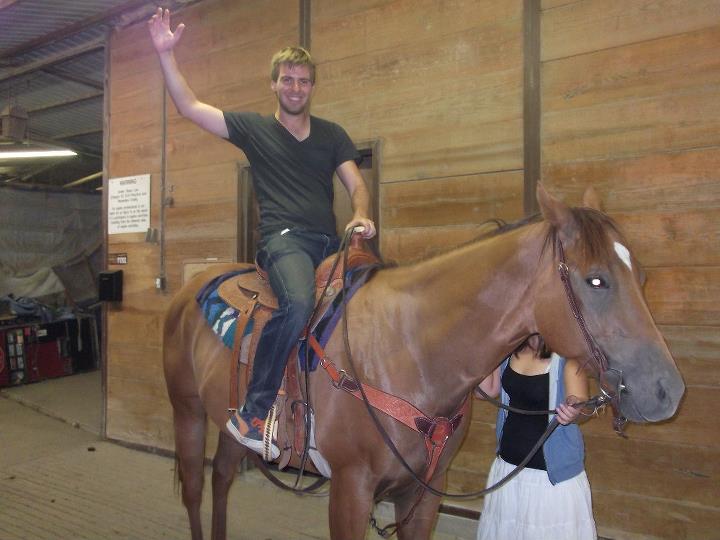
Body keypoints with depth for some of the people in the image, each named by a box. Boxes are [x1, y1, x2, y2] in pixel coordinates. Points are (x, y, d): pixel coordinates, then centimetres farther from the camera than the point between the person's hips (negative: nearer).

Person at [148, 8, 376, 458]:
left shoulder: (332, 135, 20)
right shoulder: (254, 128, 12)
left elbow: (357, 185, 12)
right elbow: (189, 106, 7)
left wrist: (361, 215, -10)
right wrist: (166, 54, -1)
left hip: (330, 242, 5)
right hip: (283, 238, -4)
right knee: (299, 302, -34)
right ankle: (252, 411, -21)